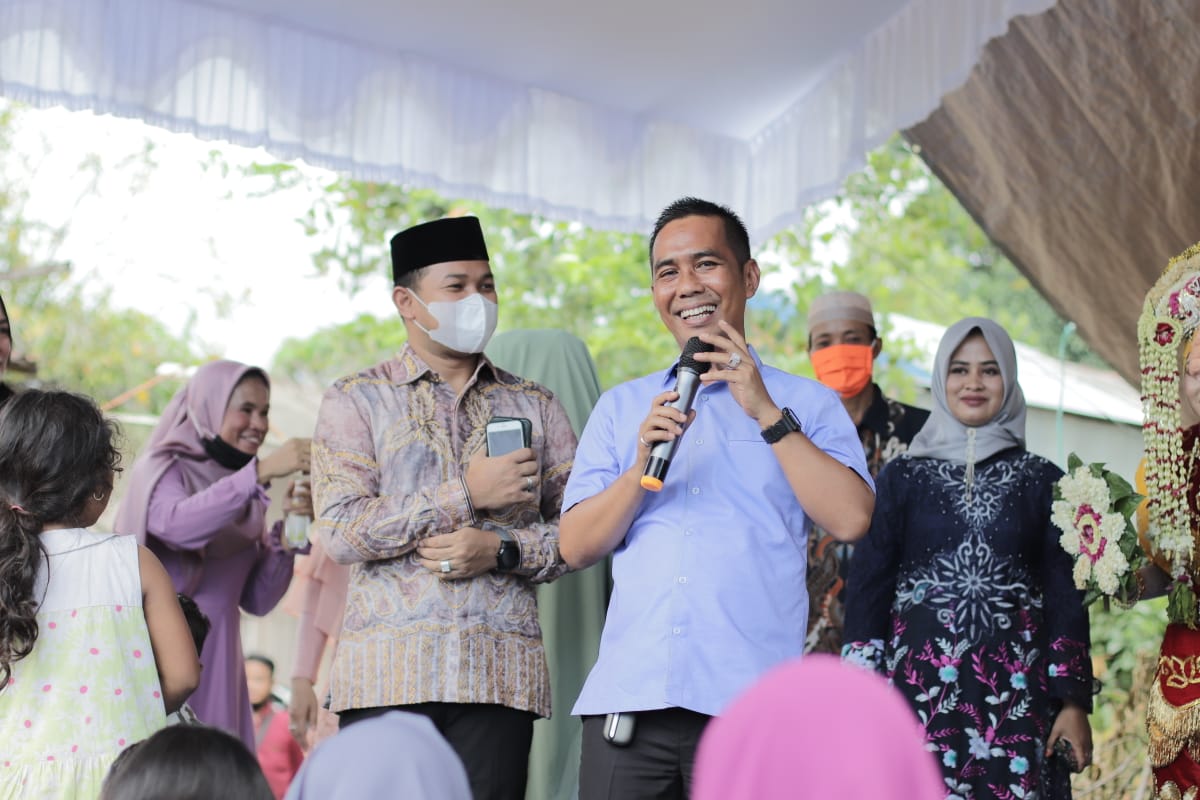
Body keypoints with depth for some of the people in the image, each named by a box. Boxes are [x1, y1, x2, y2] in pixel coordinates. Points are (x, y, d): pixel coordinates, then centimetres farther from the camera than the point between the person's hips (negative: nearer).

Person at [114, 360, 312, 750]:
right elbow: (176, 524, -25)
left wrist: (288, 528, -2)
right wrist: (262, 472, -29)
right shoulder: (163, 467, -1)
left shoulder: (244, 494, 15)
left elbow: (257, 600, 10)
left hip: (217, 668, 5)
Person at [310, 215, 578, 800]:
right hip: (388, 672, -2)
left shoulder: (535, 407, 16)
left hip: (501, 673, 2)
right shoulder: (356, 400, 7)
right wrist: (467, 495, -7)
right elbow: (340, 531, -6)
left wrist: (502, 550, -8)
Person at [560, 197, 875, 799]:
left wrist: (765, 412, -7)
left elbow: (850, 519, -6)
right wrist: (642, 468, -7)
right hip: (628, 698, 2)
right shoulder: (620, 407, 17)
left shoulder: (807, 404, 10)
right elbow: (575, 547, 9)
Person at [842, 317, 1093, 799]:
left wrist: (1074, 701, -1)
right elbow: (867, 584, 5)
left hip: (1016, 690, 0)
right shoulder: (903, 477, 7)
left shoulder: (1042, 482, 8)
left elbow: (1065, 593, 7)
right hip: (919, 685, 0)